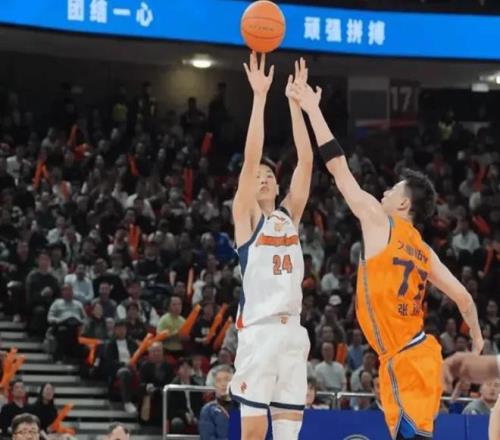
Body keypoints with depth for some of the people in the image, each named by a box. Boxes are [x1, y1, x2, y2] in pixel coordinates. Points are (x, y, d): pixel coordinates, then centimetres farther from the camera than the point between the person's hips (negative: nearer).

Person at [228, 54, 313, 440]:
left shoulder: (289, 216, 16)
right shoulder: (246, 217, 3)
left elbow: (306, 161, 8)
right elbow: (251, 158, -9)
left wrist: (295, 102, 3)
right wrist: (260, 96, -12)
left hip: (293, 331, 5)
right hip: (258, 330, -5)